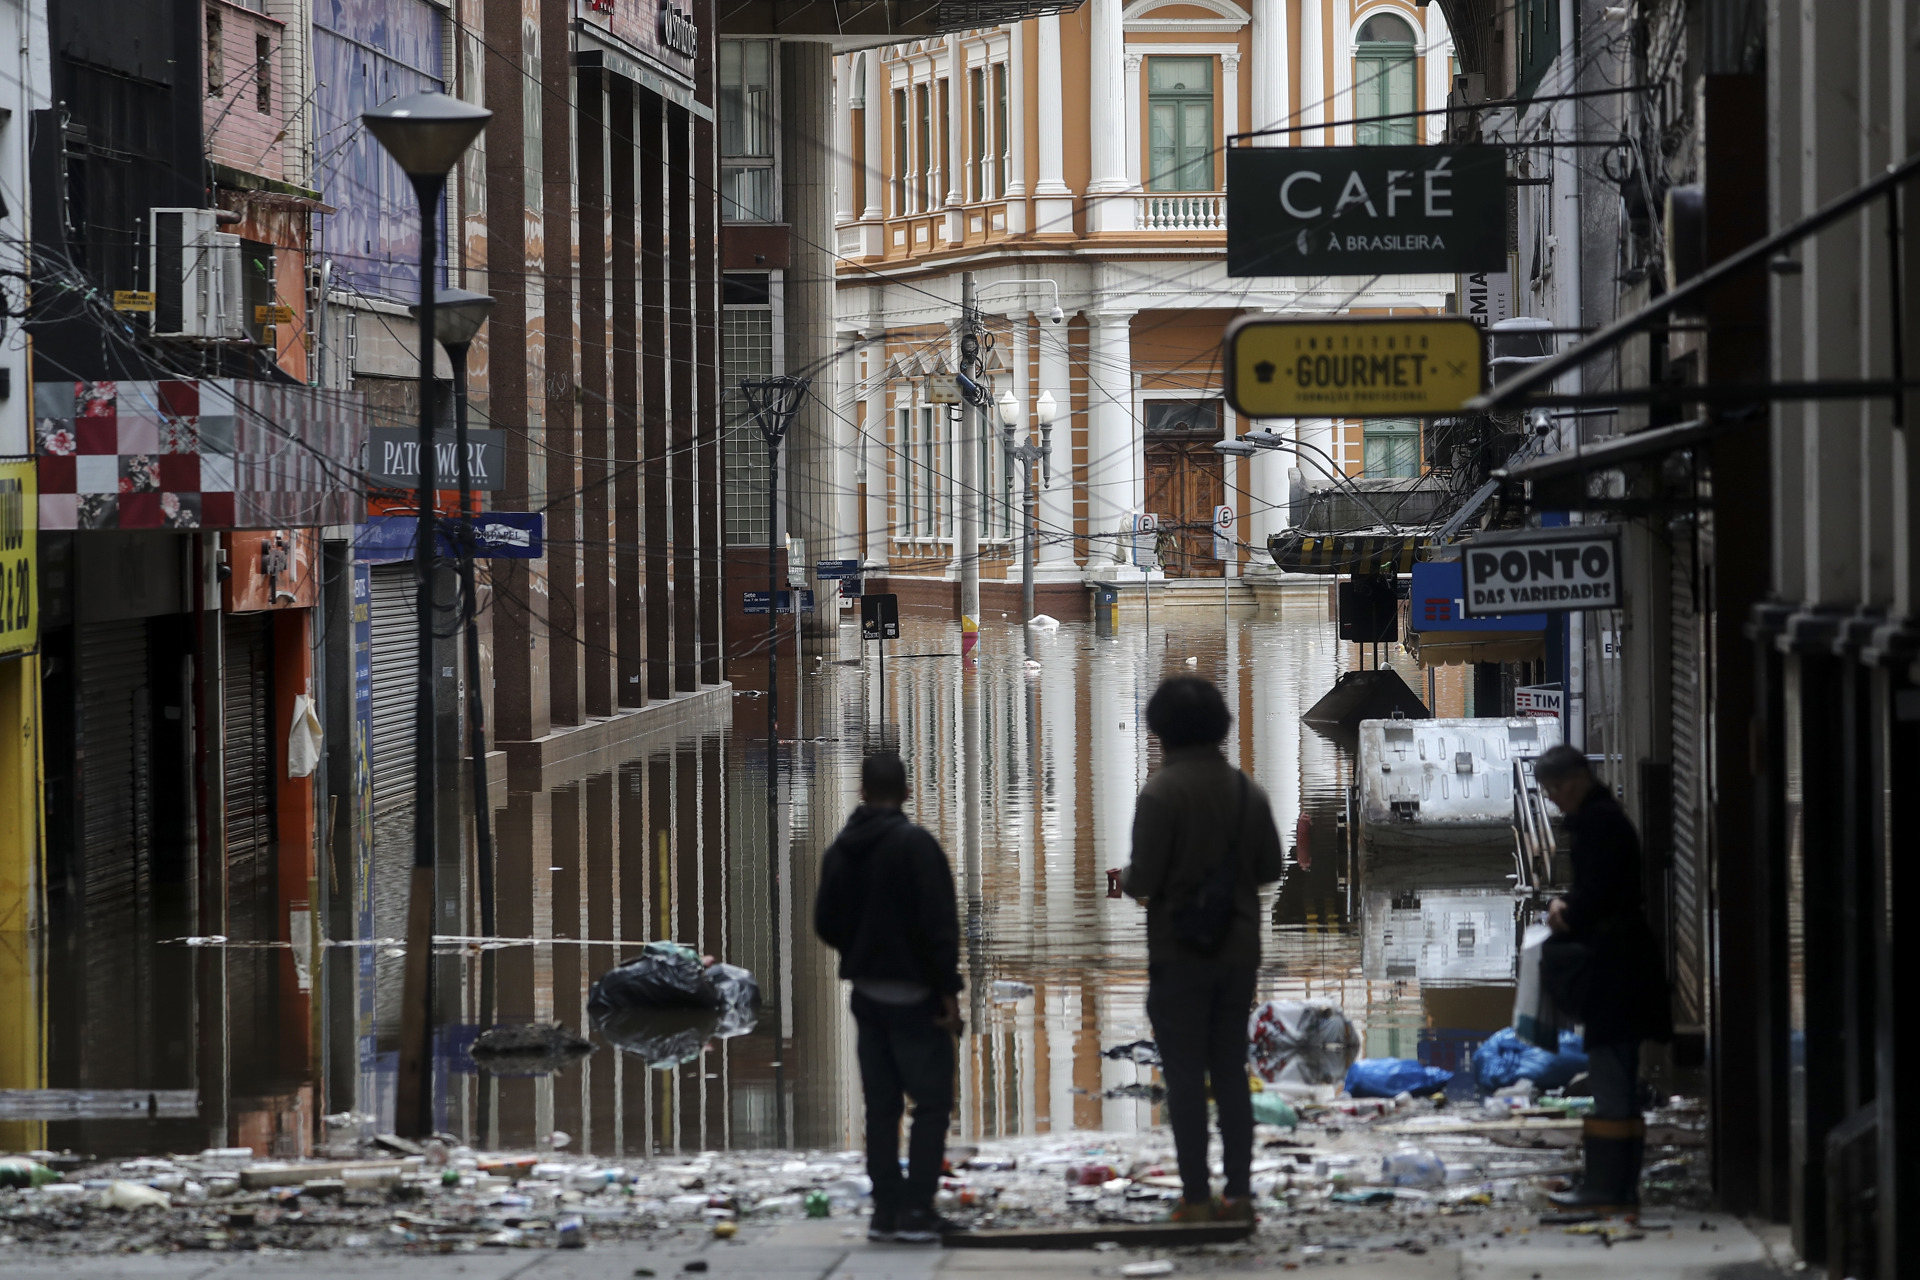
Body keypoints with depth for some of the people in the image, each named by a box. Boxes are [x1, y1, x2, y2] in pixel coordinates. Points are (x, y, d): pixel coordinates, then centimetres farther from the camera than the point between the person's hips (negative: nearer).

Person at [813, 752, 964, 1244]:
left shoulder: (841, 851, 6)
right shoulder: (914, 844, -14)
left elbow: (826, 923, 11)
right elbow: (938, 923, -17)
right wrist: (947, 990, -13)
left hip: (867, 994, 6)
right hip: (913, 995, -6)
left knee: (881, 1104, 10)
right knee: (932, 1102, -2)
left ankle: (886, 1208, 10)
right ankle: (916, 1210, -9)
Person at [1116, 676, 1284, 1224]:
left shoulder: (1161, 792, -15)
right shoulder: (1247, 790, 4)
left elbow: (1144, 880, -18)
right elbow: (1270, 867, 9)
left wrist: (1127, 880, 4)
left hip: (1178, 953, -5)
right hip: (1237, 952, 5)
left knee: (1185, 1077, -1)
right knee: (1231, 1072, 11)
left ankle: (1197, 1196, -2)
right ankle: (1239, 1193, 9)